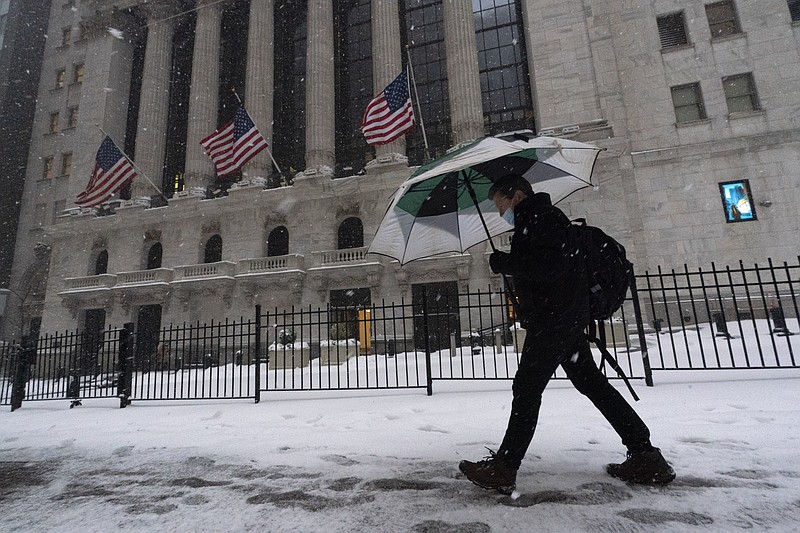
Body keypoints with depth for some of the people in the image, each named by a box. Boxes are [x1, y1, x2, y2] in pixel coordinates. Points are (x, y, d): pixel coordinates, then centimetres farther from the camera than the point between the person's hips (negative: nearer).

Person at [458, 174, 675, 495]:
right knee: (591, 383, 13)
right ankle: (645, 456, 21)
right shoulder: (533, 222, 21)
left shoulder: (543, 217, -10)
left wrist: (504, 263, -17)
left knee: (526, 388, -8)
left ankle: (503, 469, -1)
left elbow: (551, 266, -24)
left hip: (554, 319, -11)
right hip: (566, 319, 11)